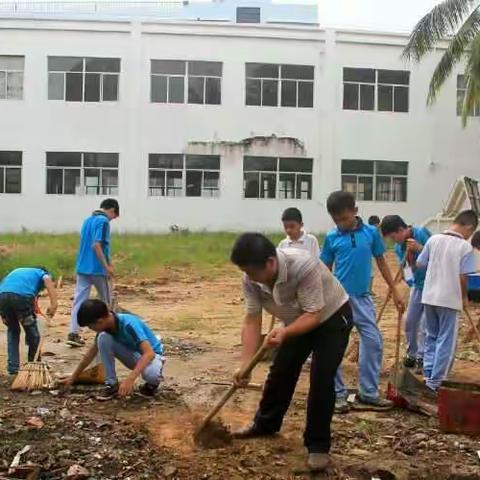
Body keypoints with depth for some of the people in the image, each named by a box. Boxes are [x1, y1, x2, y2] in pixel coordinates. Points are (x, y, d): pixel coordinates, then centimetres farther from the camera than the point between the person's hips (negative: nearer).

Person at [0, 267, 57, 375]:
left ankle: (13, 368, 26)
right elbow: (48, 281, 3)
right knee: (33, 335, 17)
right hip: (22, 296, -4)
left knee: (12, 330, 28)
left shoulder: (17, 271, 42)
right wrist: (54, 304, -11)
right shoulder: (42, 273, 30)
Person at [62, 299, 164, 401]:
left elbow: (149, 353, -42)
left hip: (152, 355, -5)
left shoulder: (129, 324, -33)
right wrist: (74, 377, 9)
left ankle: (152, 383, -2)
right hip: (132, 355, 5)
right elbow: (92, 352, 5)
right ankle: (111, 384, -8)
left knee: (150, 373, -41)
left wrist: (130, 379, -53)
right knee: (103, 337, -20)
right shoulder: (105, 327, -12)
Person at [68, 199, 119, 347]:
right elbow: (96, 245, -21)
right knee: (106, 301, 11)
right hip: (97, 268, -7)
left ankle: (73, 333, -6)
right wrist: (107, 266, -19)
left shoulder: (87, 220, 15)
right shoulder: (103, 221, -11)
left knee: (79, 300, 2)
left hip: (82, 267, 7)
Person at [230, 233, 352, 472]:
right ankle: (265, 424, 32)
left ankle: (318, 446, -2)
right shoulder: (251, 279, -22)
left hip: (332, 317, -6)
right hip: (298, 321, 6)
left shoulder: (304, 266, -40)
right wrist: (245, 364, -24)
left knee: (321, 378, -14)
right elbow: (252, 321, -18)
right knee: (280, 372, 10)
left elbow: (313, 315, -36)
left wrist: (285, 333, -52)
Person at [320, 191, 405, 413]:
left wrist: (395, 291, 7)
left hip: (362, 297, 2)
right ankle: (338, 394, 14)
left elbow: (381, 262, 7)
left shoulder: (371, 232, -2)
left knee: (374, 342, 3)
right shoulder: (331, 237, -4)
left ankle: (369, 392, 18)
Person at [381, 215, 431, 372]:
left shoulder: (422, 233, -17)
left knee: (425, 324, -7)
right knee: (410, 321, 11)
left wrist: (419, 248, -28)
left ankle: (422, 358, 5)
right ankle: (412, 354, 28)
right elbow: (405, 267, 6)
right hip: (418, 284, 7)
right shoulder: (399, 247, 2)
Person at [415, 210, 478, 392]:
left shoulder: (433, 239, 1)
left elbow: (418, 264, 5)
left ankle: (428, 375, 22)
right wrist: (464, 297, 4)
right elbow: (462, 277, -12)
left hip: (429, 296, 5)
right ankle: (435, 381, 8)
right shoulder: (466, 247, -11)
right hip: (450, 299, -5)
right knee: (446, 341, 6)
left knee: (431, 337, 19)